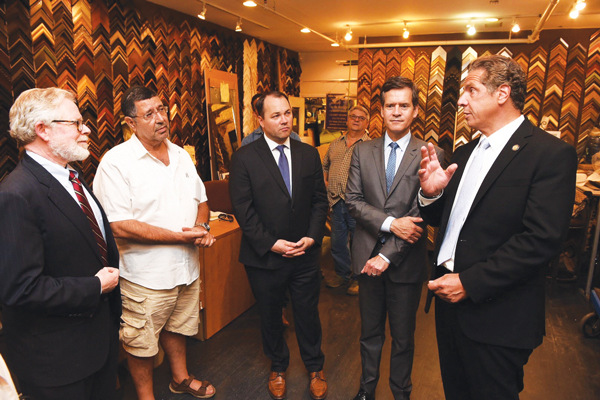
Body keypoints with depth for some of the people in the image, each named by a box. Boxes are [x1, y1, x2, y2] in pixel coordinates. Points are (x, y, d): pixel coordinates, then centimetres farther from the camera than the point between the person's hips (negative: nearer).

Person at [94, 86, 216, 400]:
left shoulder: (181, 155, 5)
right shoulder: (116, 162, -16)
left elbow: (201, 199, 14)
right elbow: (119, 226, -22)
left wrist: (202, 226, -9)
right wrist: (180, 236, -21)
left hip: (186, 267, 6)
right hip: (146, 276, -6)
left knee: (177, 327, 25)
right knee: (142, 342, 13)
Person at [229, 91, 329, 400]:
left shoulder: (309, 154, 2)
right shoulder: (244, 158, -7)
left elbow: (320, 200, 4)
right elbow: (242, 208, -11)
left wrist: (312, 236, -9)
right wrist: (270, 244, -16)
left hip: (305, 255, 2)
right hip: (264, 256, -1)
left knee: (308, 314, 16)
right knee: (270, 316, 18)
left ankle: (315, 368, 40)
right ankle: (278, 367, 43)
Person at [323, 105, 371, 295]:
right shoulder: (335, 144, 14)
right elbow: (325, 166, 25)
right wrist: (325, 182, 9)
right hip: (337, 202, 5)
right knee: (337, 242, 15)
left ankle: (358, 278, 25)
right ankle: (342, 274, 34)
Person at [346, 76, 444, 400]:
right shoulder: (362, 152, 2)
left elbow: (422, 213, -13)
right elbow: (353, 200, -4)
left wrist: (387, 255, -16)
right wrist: (390, 222, -19)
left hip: (405, 262, -2)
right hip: (368, 257, 2)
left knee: (403, 337, 16)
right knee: (370, 333, 20)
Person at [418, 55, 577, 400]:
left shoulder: (551, 154, -13)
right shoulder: (465, 153, 9)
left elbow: (542, 240, -21)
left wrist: (471, 282, -21)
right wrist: (432, 193, -11)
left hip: (497, 317, -6)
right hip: (450, 300, 7)